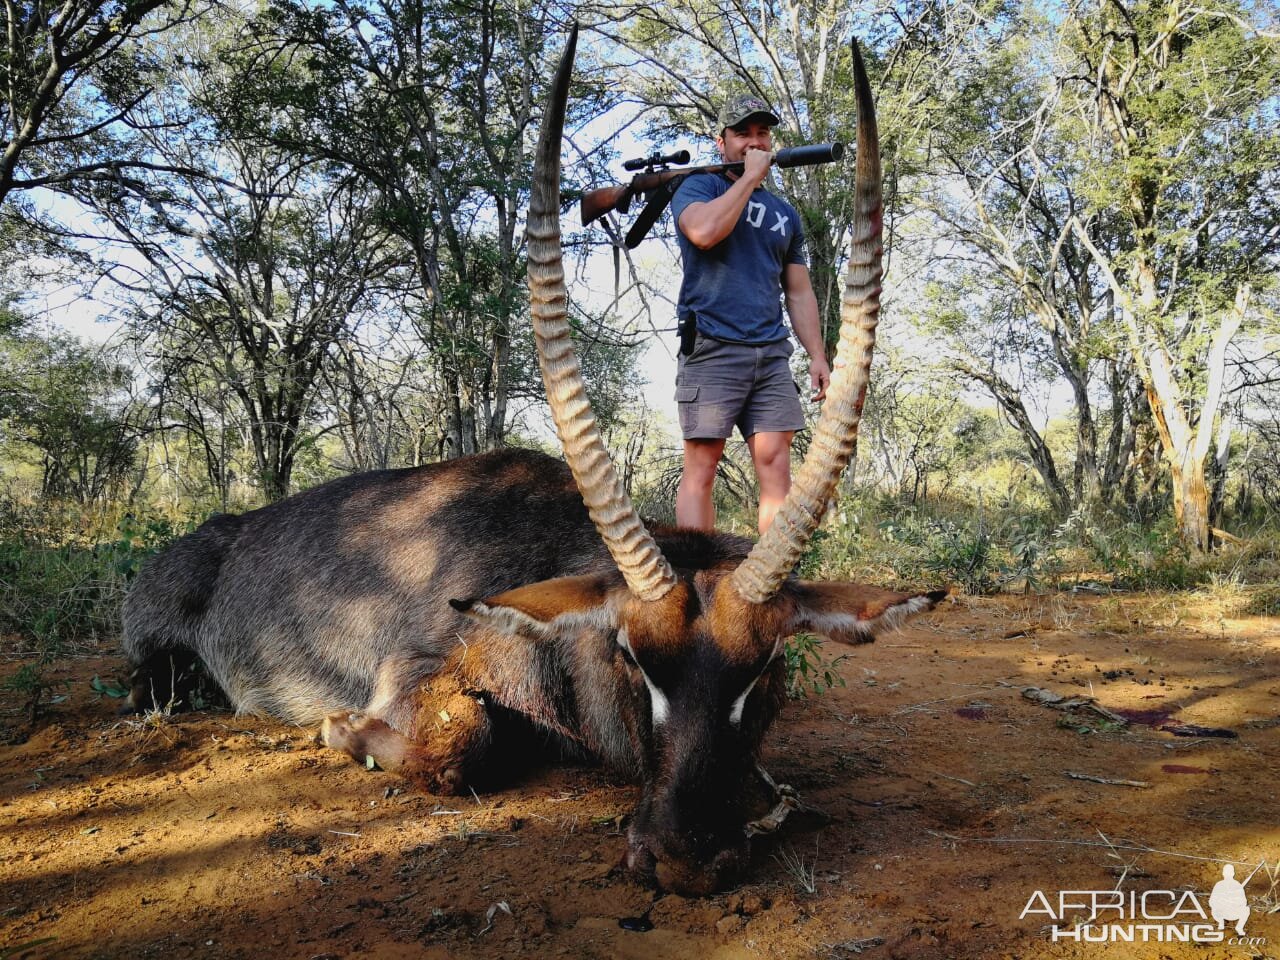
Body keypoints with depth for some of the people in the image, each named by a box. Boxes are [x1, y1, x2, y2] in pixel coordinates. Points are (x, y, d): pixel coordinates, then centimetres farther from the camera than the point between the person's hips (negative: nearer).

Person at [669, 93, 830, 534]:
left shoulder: (785, 213, 23)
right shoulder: (699, 187, 8)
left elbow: (799, 293, 21)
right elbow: (704, 231, -16)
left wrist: (817, 356, 9)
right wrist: (750, 176, -4)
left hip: (771, 354, 5)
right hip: (712, 349, -4)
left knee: (776, 466, -3)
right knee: (701, 468, -6)